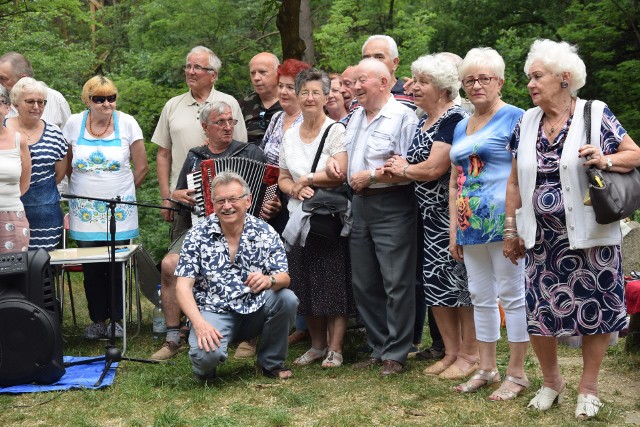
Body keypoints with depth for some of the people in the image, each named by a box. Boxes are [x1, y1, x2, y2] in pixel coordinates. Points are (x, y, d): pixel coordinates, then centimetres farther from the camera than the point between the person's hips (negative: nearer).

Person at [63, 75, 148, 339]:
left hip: (120, 211, -1)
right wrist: (84, 191, 10)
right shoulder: (74, 124, 0)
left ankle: (116, 319, 14)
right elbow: (67, 166, 11)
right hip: (85, 210, 1)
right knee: (91, 268, 3)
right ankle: (97, 320, 16)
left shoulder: (127, 123, -3)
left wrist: (122, 193, 8)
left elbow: (141, 167, 4)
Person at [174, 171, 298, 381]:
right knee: (207, 354, -33)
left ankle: (271, 363, 2)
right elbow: (183, 286, -10)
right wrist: (199, 324, -26)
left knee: (287, 299, -25)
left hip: (255, 309, 3)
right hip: (214, 312, -3)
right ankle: (205, 368, 9)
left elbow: (284, 277, -8)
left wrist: (270, 280, -34)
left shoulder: (265, 232, -2)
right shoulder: (198, 235, -5)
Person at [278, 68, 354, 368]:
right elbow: (283, 178, 16)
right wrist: (296, 189, -6)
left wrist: (306, 179, -6)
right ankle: (317, 345, 21)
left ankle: (335, 349, 3)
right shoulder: (290, 136, 14)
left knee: (334, 284, -4)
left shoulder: (336, 130, -4)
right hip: (299, 220, 6)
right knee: (306, 285, 8)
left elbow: (340, 173, -16)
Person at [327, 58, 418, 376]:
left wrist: (372, 175, -16)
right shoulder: (356, 116, 15)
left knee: (396, 284, -3)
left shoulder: (402, 116, -11)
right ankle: (378, 349, 23)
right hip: (360, 206, 9)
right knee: (364, 284, 12)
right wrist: (334, 160, 6)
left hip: (392, 206, -9)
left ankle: (396, 354, 5)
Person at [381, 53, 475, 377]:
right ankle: (451, 352, 20)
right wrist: (398, 168, -7)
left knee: (459, 279, -2)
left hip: (454, 213, -9)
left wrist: (403, 169, -4)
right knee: (435, 283, 11)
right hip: (430, 215, 9)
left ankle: (469, 353, 7)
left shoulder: (453, 119, -14)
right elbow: (414, 164, 15)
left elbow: (434, 168, -22)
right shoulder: (423, 121, 15)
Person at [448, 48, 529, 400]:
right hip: (471, 225, 7)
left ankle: (517, 373, 6)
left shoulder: (513, 118, -4)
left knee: (512, 295, -1)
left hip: (503, 222, -7)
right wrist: (454, 229, 15)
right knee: (481, 297, 12)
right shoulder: (461, 127, 17)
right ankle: (486, 368, 22)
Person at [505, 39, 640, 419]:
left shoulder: (595, 115, -4)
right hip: (541, 240, 4)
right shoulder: (527, 123, 9)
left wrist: (605, 160, -20)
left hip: (589, 235, -4)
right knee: (539, 310, 5)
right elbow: (515, 181, 13)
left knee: (595, 309, 2)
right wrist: (511, 229, 10)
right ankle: (551, 381, 26)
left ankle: (589, 388, 17)